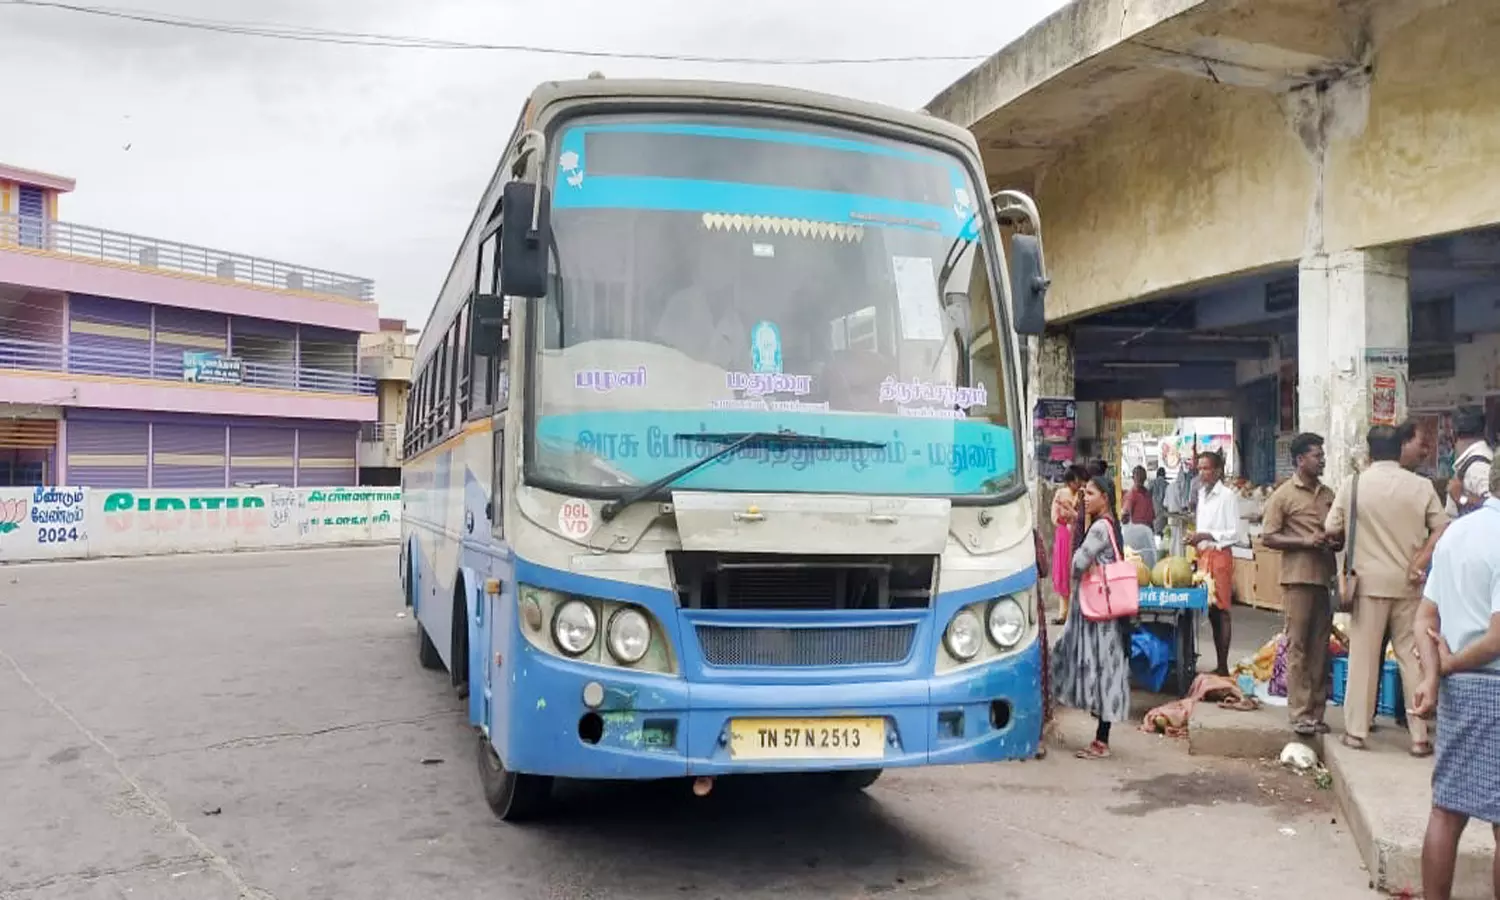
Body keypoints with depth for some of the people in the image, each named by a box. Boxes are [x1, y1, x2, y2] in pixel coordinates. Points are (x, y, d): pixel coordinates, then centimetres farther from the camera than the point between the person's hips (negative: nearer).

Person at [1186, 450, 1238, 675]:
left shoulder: (1227, 495, -10)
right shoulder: (1202, 494, 15)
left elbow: (1234, 533, -12)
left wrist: (1205, 535, -16)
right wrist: (1196, 538, 6)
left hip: (1219, 555, -8)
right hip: (1203, 554, 8)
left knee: (1220, 611, -5)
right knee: (1210, 611, 10)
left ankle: (1223, 666, -1)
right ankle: (1218, 664, 17)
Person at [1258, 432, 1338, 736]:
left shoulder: (1327, 494, 15)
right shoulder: (1284, 495, -2)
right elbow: (1268, 537, -6)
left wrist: (1334, 542, 0)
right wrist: (1305, 541, -16)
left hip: (1325, 577, 6)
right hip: (1298, 577, -5)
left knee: (1320, 647, 8)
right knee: (1298, 646, -3)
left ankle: (1317, 711, 15)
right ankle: (1300, 714, 0)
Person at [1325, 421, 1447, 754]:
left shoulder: (1354, 484, -4)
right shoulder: (1421, 486, -1)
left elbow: (1333, 529, 0)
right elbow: (1440, 530, -3)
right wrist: (1420, 562, 0)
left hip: (1369, 580, -1)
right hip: (1408, 582, 1)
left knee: (1364, 656, 5)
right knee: (1412, 656, 7)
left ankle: (1356, 731, 9)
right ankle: (1419, 736, 10)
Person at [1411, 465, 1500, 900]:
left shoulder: (1456, 531, 9)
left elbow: (1424, 619, 9)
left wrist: (1431, 676, -3)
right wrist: (1446, 665, -4)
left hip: (1458, 686, 8)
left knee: (1447, 810, 12)